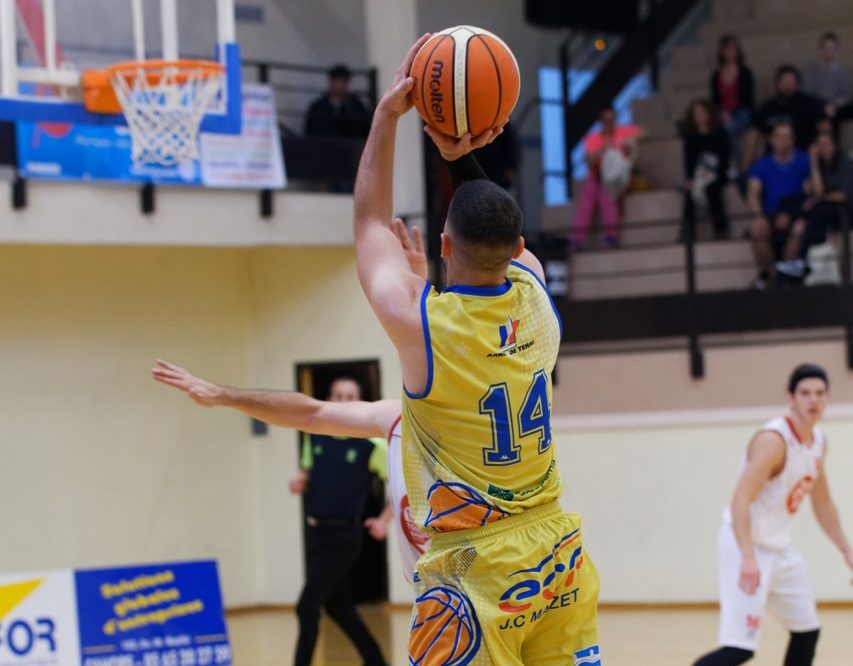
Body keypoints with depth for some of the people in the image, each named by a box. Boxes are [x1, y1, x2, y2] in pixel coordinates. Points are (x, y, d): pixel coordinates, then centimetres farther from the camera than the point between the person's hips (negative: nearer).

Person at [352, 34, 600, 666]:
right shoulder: (535, 294, -2)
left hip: (476, 574, -6)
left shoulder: (420, 323, -16)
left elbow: (371, 220, 1)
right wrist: (462, 159, 14)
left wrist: (387, 114, 6)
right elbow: (498, 233, 22)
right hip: (559, 559, 6)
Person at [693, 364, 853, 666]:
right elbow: (740, 502, -31)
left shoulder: (818, 440, 6)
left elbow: (822, 503, 20)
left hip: (780, 546, 9)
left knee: (807, 631, 15)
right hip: (748, 545, -9)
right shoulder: (773, 440, -22)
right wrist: (748, 559, -41)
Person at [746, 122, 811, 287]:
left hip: (795, 216, -1)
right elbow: (752, 194, 0)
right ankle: (764, 273, -9)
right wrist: (759, 216, -22)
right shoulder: (762, 165, 9)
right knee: (757, 230, -32)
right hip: (769, 215, 1)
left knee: (800, 229, -36)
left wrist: (790, 215, -18)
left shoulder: (804, 162, 4)